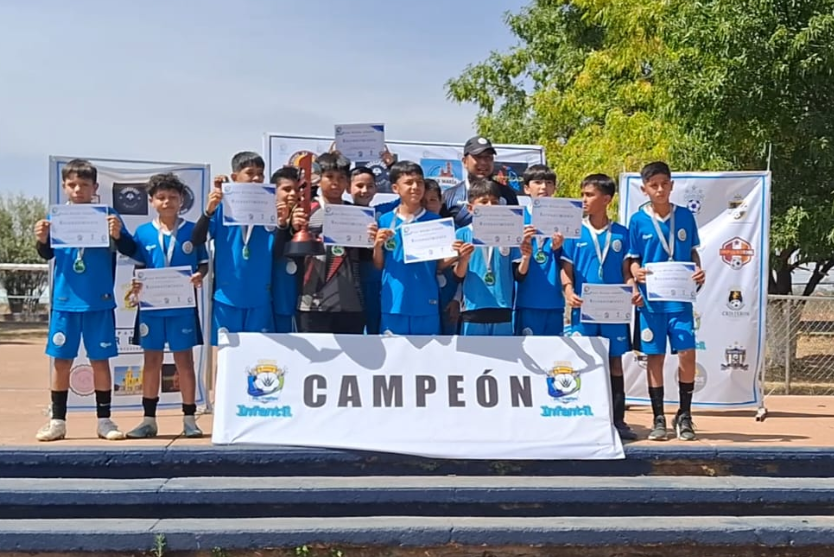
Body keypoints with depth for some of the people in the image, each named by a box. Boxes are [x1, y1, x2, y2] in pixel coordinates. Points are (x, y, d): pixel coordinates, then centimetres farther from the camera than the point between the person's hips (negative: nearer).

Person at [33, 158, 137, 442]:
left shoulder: (107, 215, -2)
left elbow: (131, 250, -5)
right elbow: (48, 254, 7)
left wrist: (118, 234, -24)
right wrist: (42, 239, -14)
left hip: (99, 302, -1)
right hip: (64, 301, 2)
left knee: (100, 360, 4)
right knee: (62, 360, 6)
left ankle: (104, 420, 13)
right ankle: (57, 421, 15)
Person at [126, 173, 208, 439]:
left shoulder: (192, 231, 1)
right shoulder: (143, 233, 5)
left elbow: (204, 263, 4)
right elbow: (138, 267, 9)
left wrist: (199, 276, -16)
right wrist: (136, 284, -11)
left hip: (183, 305, -2)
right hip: (151, 305, 2)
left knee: (184, 359, 5)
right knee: (151, 360, 9)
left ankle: (189, 418, 14)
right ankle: (149, 420, 18)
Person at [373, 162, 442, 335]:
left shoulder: (435, 221, 3)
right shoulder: (385, 221, 3)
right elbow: (378, 266, 8)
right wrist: (378, 245, -10)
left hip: (426, 304, 0)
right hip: (394, 303, 0)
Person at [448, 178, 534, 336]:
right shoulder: (463, 234, 2)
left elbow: (519, 275, 6)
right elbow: (457, 277, -1)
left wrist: (526, 257, -14)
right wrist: (463, 259, -21)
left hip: (503, 312, 2)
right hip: (473, 312, -2)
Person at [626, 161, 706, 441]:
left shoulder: (685, 216, 4)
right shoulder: (638, 220, 1)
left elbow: (693, 251, 12)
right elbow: (633, 258, 4)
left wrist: (698, 270, -7)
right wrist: (636, 273, -17)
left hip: (680, 298, 1)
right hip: (651, 300, -1)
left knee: (687, 353, -5)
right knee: (655, 357, 4)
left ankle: (684, 415, 12)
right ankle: (659, 419, 15)